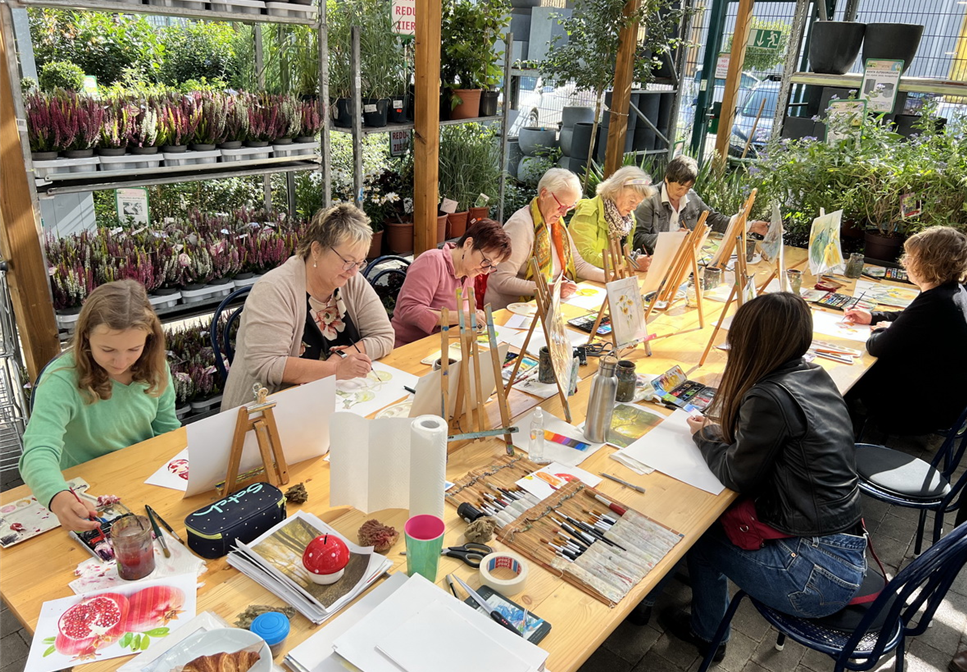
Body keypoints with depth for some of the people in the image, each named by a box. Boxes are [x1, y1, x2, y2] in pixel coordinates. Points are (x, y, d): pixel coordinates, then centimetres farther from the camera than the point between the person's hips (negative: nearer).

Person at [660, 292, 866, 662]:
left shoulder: (769, 398, -24)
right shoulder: (815, 376, 2)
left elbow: (738, 476, -10)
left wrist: (703, 435, 6)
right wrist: (715, 429, 8)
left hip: (820, 571, -8)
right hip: (850, 551, 8)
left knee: (700, 537, 10)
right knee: (719, 520, 17)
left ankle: (707, 635, 34)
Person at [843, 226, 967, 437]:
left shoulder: (934, 302, -32)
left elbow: (876, 347, -27)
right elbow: (911, 317, 21)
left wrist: (883, 329, -6)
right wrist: (872, 316, 13)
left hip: (932, 408, -9)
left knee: (851, 385, 7)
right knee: (869, 371, 20)